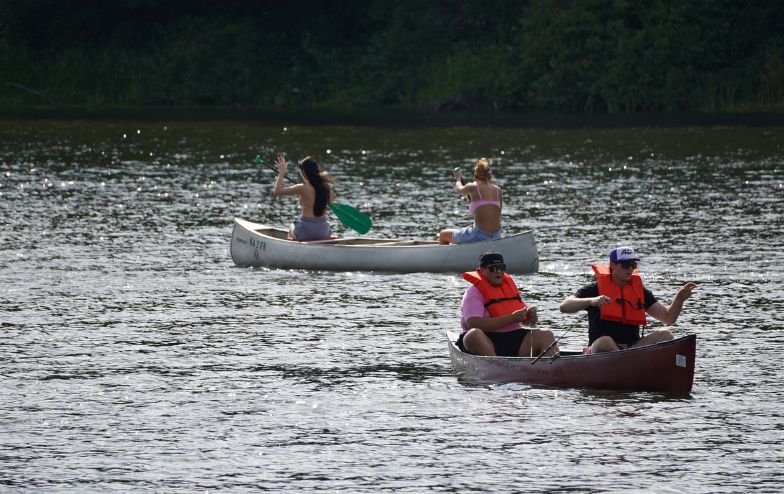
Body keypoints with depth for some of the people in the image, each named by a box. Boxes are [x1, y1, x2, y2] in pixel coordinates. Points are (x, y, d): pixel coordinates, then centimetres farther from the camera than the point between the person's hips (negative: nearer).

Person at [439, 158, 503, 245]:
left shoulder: (473, 187, -7)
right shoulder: (498, 190, 4)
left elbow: (458, 189, 17)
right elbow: (498, 217, 10)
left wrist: (458, 179, 38)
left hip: (479, 236, -6)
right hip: (496, 236, 6)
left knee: (443, 235, 18)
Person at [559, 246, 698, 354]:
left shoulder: (640, 291, 15)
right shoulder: (596, 289, 1)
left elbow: (668, 318, 12)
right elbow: (564, 307, -11)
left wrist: (679, 299, -8)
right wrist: (591, 301, -28)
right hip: (598, 352, -4)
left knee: (665, 335, -17)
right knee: (605, 342, -37)